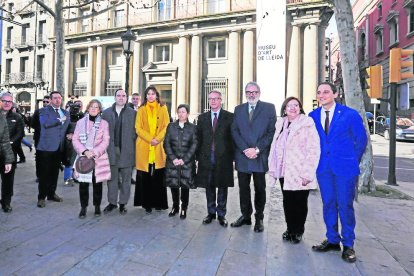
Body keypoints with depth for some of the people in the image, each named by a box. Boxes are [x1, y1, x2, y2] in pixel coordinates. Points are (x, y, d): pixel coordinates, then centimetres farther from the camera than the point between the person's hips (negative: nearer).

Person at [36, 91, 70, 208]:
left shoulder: (65, 113, 15)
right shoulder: (44, 110, -2)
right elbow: (45, 123, -20)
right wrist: (60, 120, -11)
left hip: (59, 147, 5)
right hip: (46, 147, -5)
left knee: (55, 172, 14)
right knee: (44, 173, 0)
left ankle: (52, 193, 26)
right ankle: (41, 197, 10)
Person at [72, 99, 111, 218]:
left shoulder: (104, 123, 3)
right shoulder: (80, 122, 7)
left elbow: (105, 141, -3)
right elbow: (75, 139, 3)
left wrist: (94, 152, -14)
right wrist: (84, 151, -12)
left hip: (99, 158, -1)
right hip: (83, 157, 1)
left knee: (97, 183, 6)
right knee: (83, 183, 2)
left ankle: (97, 206, 21)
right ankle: (83, 207, 16)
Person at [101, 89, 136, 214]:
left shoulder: (133, 113, 0)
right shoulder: (106, 112, 7)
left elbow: (135, 132, -1)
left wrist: (132, 146, -8)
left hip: (126, 151, -2)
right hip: (111, 150, 2)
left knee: (126, 179, 7)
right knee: (112, 178, 11)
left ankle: (123, 203, 19)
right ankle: (112, 202, 23)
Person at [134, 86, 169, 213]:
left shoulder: (163, 109, 9)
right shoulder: (141, 110, 9)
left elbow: (166, 126, 3)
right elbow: (138, 128, 2)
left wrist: (157, 139, -11)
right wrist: (150, 139, -12)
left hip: (159, 147, 0)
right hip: (144, 147, 0)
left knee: (158, 176, 1)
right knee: (145, 176, 2)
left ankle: (158, 202, 14)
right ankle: (147, 203, 14)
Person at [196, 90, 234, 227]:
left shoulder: (229, 117, 0)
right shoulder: (202, 117, 10)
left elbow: (233, 137, -1)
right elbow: (199, 138, 9)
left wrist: (232, 156, -5)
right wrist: (198, 156, 3)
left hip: (223, 158, -2)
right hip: (206, 158, 3)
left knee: (222, 187, 8)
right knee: (209, 186, 11)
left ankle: (221, 214, 23)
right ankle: (211, 212, 27)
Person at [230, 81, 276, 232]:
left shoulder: (269, 108, 3)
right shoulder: (238, 109, 12)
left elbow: (271, 132, -5)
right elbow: (234, 131, 3)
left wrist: (257, 149, -13)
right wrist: (245, 149, -9)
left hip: (260, 156, -2)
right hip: (242, 156, 3)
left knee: (260, 188, 9)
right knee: (243, 188, 11)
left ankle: (259, 218, 24)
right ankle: (245, 216, 27)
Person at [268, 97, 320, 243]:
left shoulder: (307, 124, -8)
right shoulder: (281, 124, 9)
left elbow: (314, 150, -13)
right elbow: (274, 147, 11)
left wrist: (307, 174, -18)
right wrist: (273, 168, 8)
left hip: (300, 174, -4)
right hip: (284, 172, 5)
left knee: (300, 203, 10)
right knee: (287, 202, 13)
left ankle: (298, 231, 29)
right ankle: (290, 229, 31)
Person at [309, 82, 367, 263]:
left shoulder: (350, 114, -5)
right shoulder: (313, 116, 3)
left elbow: (361, 139, 3)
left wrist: (352, 161, 7)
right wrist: (316, 161, 8)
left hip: (344, 168, -3)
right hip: (323, 168, 3)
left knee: (345, 205, 4)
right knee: (328, 204, 11)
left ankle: (348, 245, 23)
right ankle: (332, 240, 28)